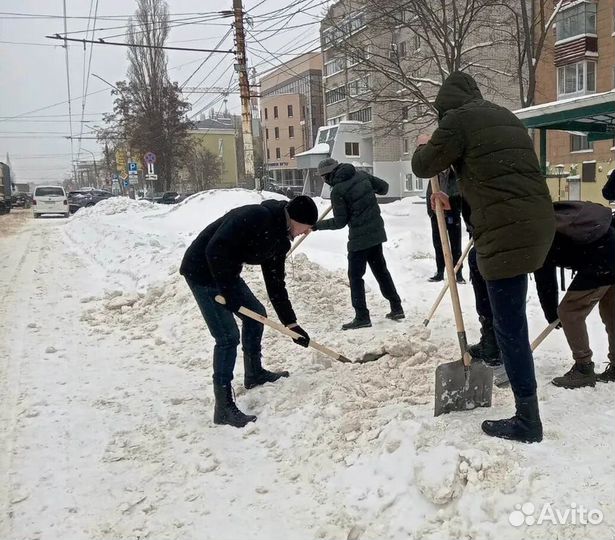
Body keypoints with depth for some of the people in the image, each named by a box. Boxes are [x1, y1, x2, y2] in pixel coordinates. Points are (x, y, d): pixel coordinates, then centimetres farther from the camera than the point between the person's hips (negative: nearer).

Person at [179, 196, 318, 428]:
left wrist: (291, 324, 9)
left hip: (226, 273, 10)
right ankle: (224, 407, -2)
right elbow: (215, 251, -31)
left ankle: (254, 373, 39)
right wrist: (228, 292, -24)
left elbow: (276, 283, 10)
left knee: (256, 313, 19)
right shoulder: (256, 217, -26)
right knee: (228, 336, -12)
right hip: (203, 271, -10)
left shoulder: (279, 238, 4)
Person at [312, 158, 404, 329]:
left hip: (359, 237, -7)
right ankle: (396, 308, 24)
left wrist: (318, 225, 1)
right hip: (376, 232, 7)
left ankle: (362, 317, 3)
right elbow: (384, 187, 12)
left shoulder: (337, 190, -15)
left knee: (355, 275, 2)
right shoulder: (361, 175, 3)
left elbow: (340, 222, -10)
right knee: (381, 270, 18)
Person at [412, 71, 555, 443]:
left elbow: (425, 166, 5)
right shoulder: (504, 116, 23)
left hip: (509, 231, -9)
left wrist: (424, 146, 27)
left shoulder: (458, 119, -2)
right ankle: (492, 348, 48)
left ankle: (527, 421, 2)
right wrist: (456, 199, 38)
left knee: (511, 325, -4)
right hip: (537, 221, 9)